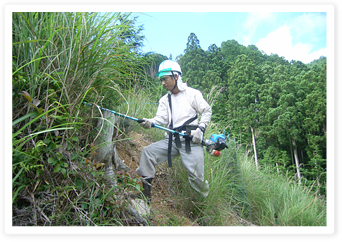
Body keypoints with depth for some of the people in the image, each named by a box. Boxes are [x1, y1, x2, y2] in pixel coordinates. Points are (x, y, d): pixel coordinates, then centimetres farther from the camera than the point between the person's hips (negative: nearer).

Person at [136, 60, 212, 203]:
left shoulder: (192, 93, 4)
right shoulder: (164, 100, 16)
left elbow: (207, 111, 4)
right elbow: (161, 118, 1)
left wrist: (201, 128, -10)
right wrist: (150, 122, -21)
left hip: (191, 140, -4)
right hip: (171, 140, 5)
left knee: (196, 176, -10)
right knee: (148, 152, -11)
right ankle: (145, 194, -2)